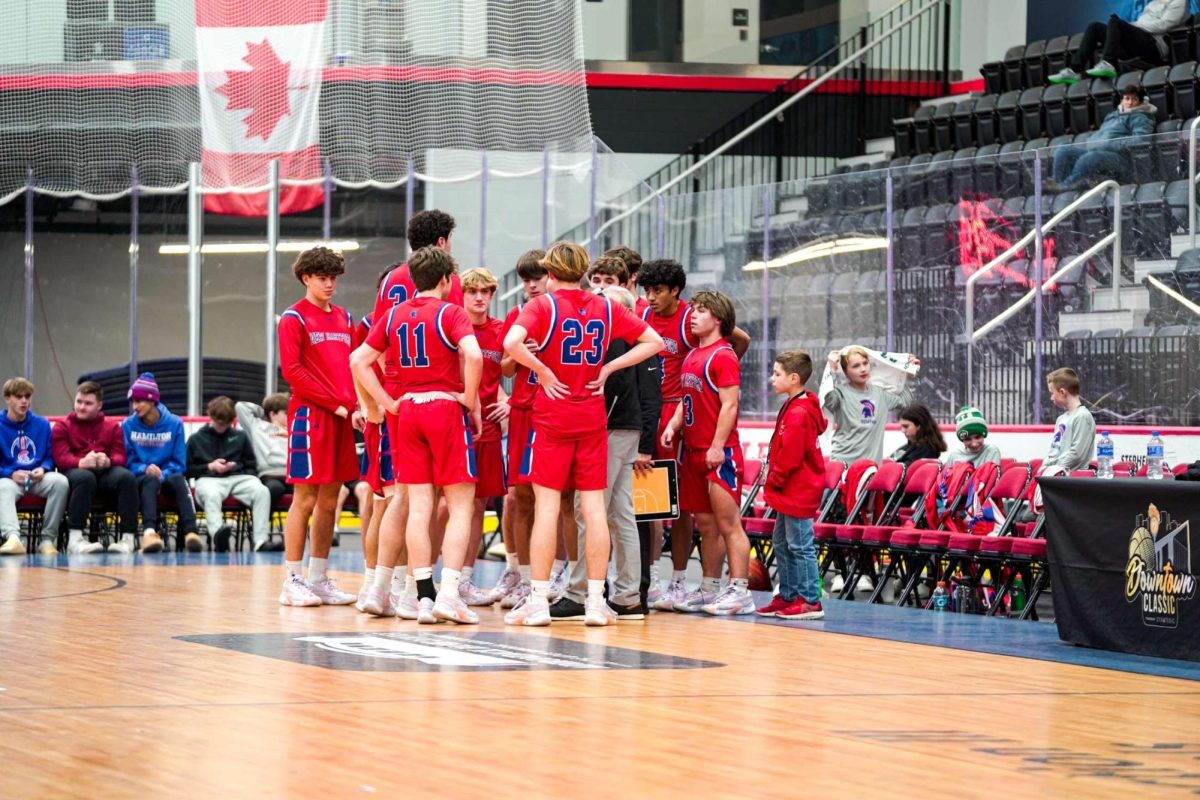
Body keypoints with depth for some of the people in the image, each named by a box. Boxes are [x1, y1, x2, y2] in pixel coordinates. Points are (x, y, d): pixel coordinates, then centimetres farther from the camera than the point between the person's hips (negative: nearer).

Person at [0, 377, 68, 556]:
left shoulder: (42, 424, 12)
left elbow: (50, 457, 14)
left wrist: (43, 469, -9)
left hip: (38, 479, 3)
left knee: (60, 481, -29)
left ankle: (48, 539, -25)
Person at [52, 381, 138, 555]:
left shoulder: (112, 427, 21)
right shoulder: (62, 427, 15)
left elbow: (120, 457, 8)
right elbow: (61, 458, -2)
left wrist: (108, 461, -19)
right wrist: (82, 462, -26)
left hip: (106, 473, 2)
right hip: (76, 471, -2)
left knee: (127, 477, -31)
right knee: (85, 477, -39)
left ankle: (127, 538, -34)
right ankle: (74, 538, -44)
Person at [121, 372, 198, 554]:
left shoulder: (174, 424, 1)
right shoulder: (128, 425, 2)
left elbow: (179, 463, 1)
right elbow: (128, 461, 1)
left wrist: (162, 474, -19)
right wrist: (145, 469, -19)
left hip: (167, 476, 1)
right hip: (139, 478, -1)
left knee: (179, 480, -35)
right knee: (151, 480, -37)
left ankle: (190, 531, -54)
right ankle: (149, 532, -62)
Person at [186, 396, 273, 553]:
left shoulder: (240, 437, 22)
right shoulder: (196, 439, 17)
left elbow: (251, 466, 24)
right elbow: (187, 469, 12)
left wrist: (236, 467, 1)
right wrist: (209, 467, -2)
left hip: (238, 478, 2)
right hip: (209, 480, -2)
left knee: (262, 491, -31)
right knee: (211, 494, -42)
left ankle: (261, 540, -41)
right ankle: (218, 534, -67)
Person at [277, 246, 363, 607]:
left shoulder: (344, 318, 17)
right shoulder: (295, 318, -2)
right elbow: (292, 370, -10)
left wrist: (355, 407, 1)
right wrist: (335, 404, -13)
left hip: (342, 419, 6)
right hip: (309, 415, -6)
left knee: (329, 502, 8)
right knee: (305, 500, -6)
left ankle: (319, 579, 15)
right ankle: (292, 582, -2)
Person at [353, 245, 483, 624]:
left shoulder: (395, 316, 10)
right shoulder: (451, 313, -6)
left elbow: (358, 360, 9)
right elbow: (473, 355, -23)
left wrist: (388, 403, 8)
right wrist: (471, 401, -10)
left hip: (407, 411, 5)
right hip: (446, 408, -5)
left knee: (419, 506, 6)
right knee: (460, 505, -1)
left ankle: (425, 596, 3)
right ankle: (448, 594, -12)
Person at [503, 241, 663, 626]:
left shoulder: (542, 305, -6)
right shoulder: (606, 308, 6)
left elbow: (511, 343, -25)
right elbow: (654, 341, 12)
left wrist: (542, 371, -12)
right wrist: (608, 367, 6)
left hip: (552, 417, -3)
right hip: (593, 419, 3)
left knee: (547, 506, -2)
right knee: (593, 507, 4)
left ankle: (538, 601, -2)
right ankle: (596, 601, 4)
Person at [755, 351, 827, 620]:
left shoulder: (798, 413, -19)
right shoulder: (794, 407, 13)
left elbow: (790, 457, -22)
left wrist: (773, 481, -10)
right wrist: (773, 482, 13)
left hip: (798, 493, -11)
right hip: (791, 493, 11)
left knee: (800, 545, -7)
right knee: (782, 543, 16)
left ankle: (810, 601, -4)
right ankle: (788, 596, 23)